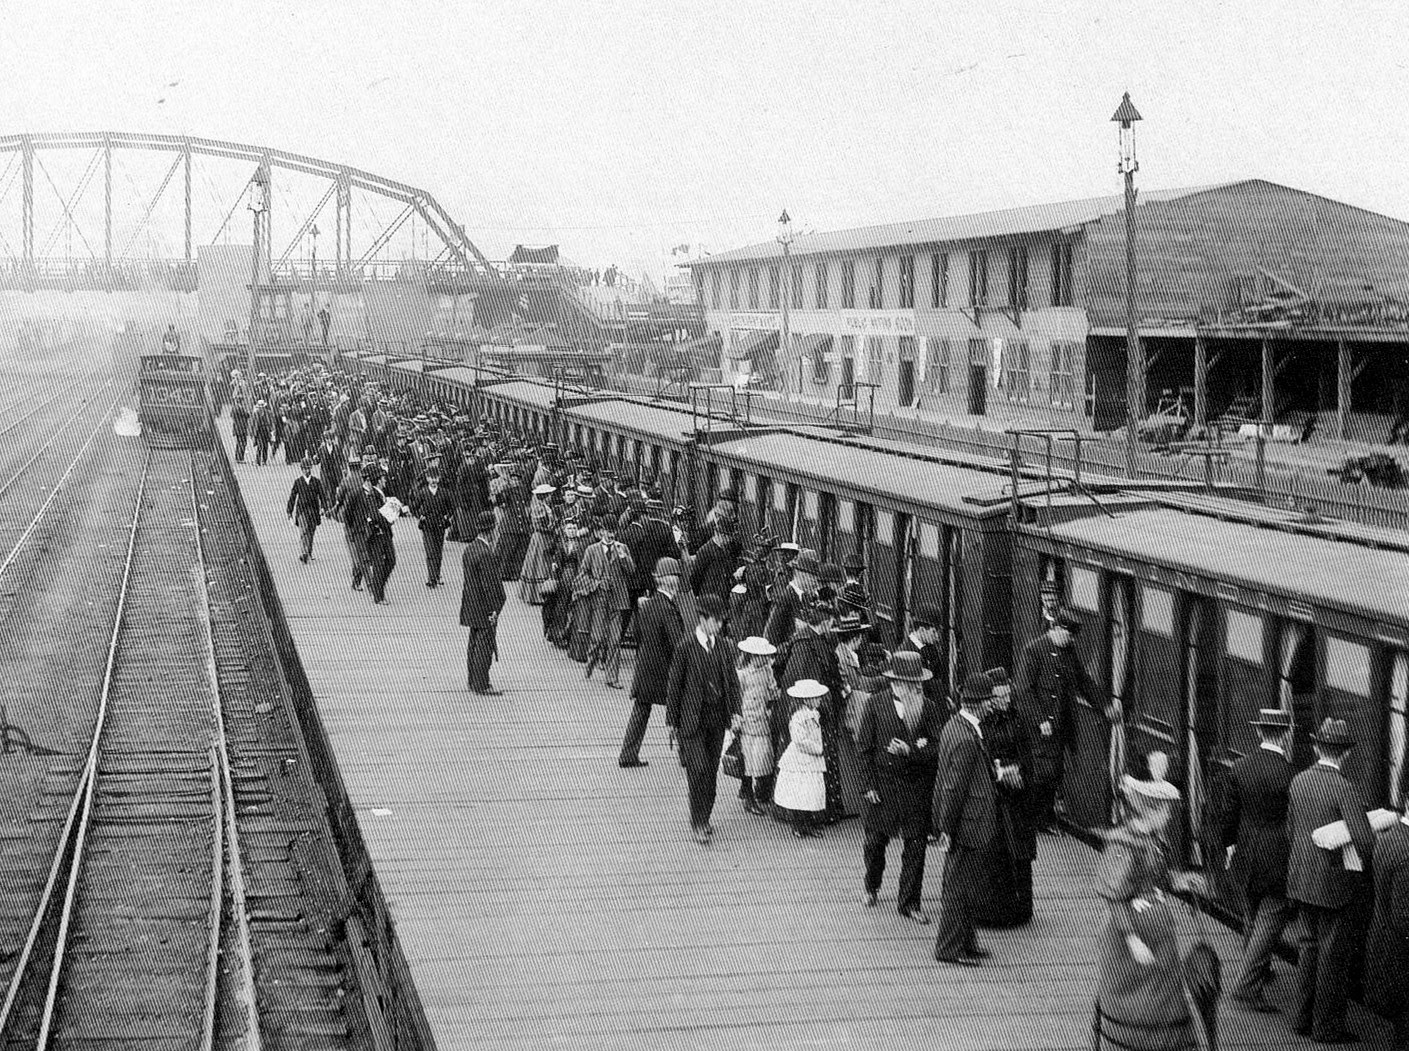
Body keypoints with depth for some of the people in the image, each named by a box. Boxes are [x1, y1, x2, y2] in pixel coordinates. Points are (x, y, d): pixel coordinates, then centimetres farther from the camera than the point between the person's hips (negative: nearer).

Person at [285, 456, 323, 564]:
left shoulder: (316, 482, 7)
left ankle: (309, 553, 24)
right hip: (302, 510, -2)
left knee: (310, 534, 8)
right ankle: (303, 554, -29)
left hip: (314, 511, 2)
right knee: (304, 531, -18)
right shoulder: (298, 482, 4)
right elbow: (292, 497, 8)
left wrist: (323, 509, -8)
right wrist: (289, 512, 7)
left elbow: (322, 496, 5)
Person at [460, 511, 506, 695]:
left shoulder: (469, 549, 6)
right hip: (484, 608, -9)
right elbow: (490, 585, -22)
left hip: (471, 604, 9)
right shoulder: (487, 554, -23)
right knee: (485, 644, -2)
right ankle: (481, 685, 2)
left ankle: (473, 681, 26)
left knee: (474, 643, 17)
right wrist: (494, 610, -17)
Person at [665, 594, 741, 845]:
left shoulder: (724, 646, 5)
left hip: (717, 720, 5)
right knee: (699, 770, -10)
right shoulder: (685, 647, -10)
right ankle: (698, 823, -1)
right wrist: (672, 722, -4)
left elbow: (732, 681, 13)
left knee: (712, 771, 11)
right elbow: (674, 685, -5)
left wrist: (734, 711, 1)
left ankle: (705, 817, 26)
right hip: (692, 719, -5)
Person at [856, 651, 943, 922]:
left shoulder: (926, 707, -2)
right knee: (875, 839, 10)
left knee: (916, 844, 2)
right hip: (881, 784, -1)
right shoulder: (876, 703, -6)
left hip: (917, 785, 1)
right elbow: (863, 747, -3)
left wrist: (911, 751, -20)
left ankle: (909, 902, 15)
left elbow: (939, 747, -5)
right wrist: (869, 785, -6)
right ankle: (871, 885, 39)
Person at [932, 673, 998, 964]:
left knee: (966, 885, 20)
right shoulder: (967, 740, -26)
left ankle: (964, 940, 32)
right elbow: (953, 787, -24)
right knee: (960, 887, 2)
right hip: (967, 824, -10)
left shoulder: (953, 725, 5)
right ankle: (949, 948, 11)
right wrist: (947, 828, -17)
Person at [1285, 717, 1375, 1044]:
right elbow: (1364, 839, -26)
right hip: (1333, 882, -7)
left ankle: (1304, 1018, 22)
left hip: (1302, 879, 7)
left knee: (1310, 945, 17)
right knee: (1333, 953, 3)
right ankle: (1327, 1026, 9)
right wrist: (1361, 858, -4)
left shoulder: (1298, 781, 2)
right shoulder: (1345, 788, -20)